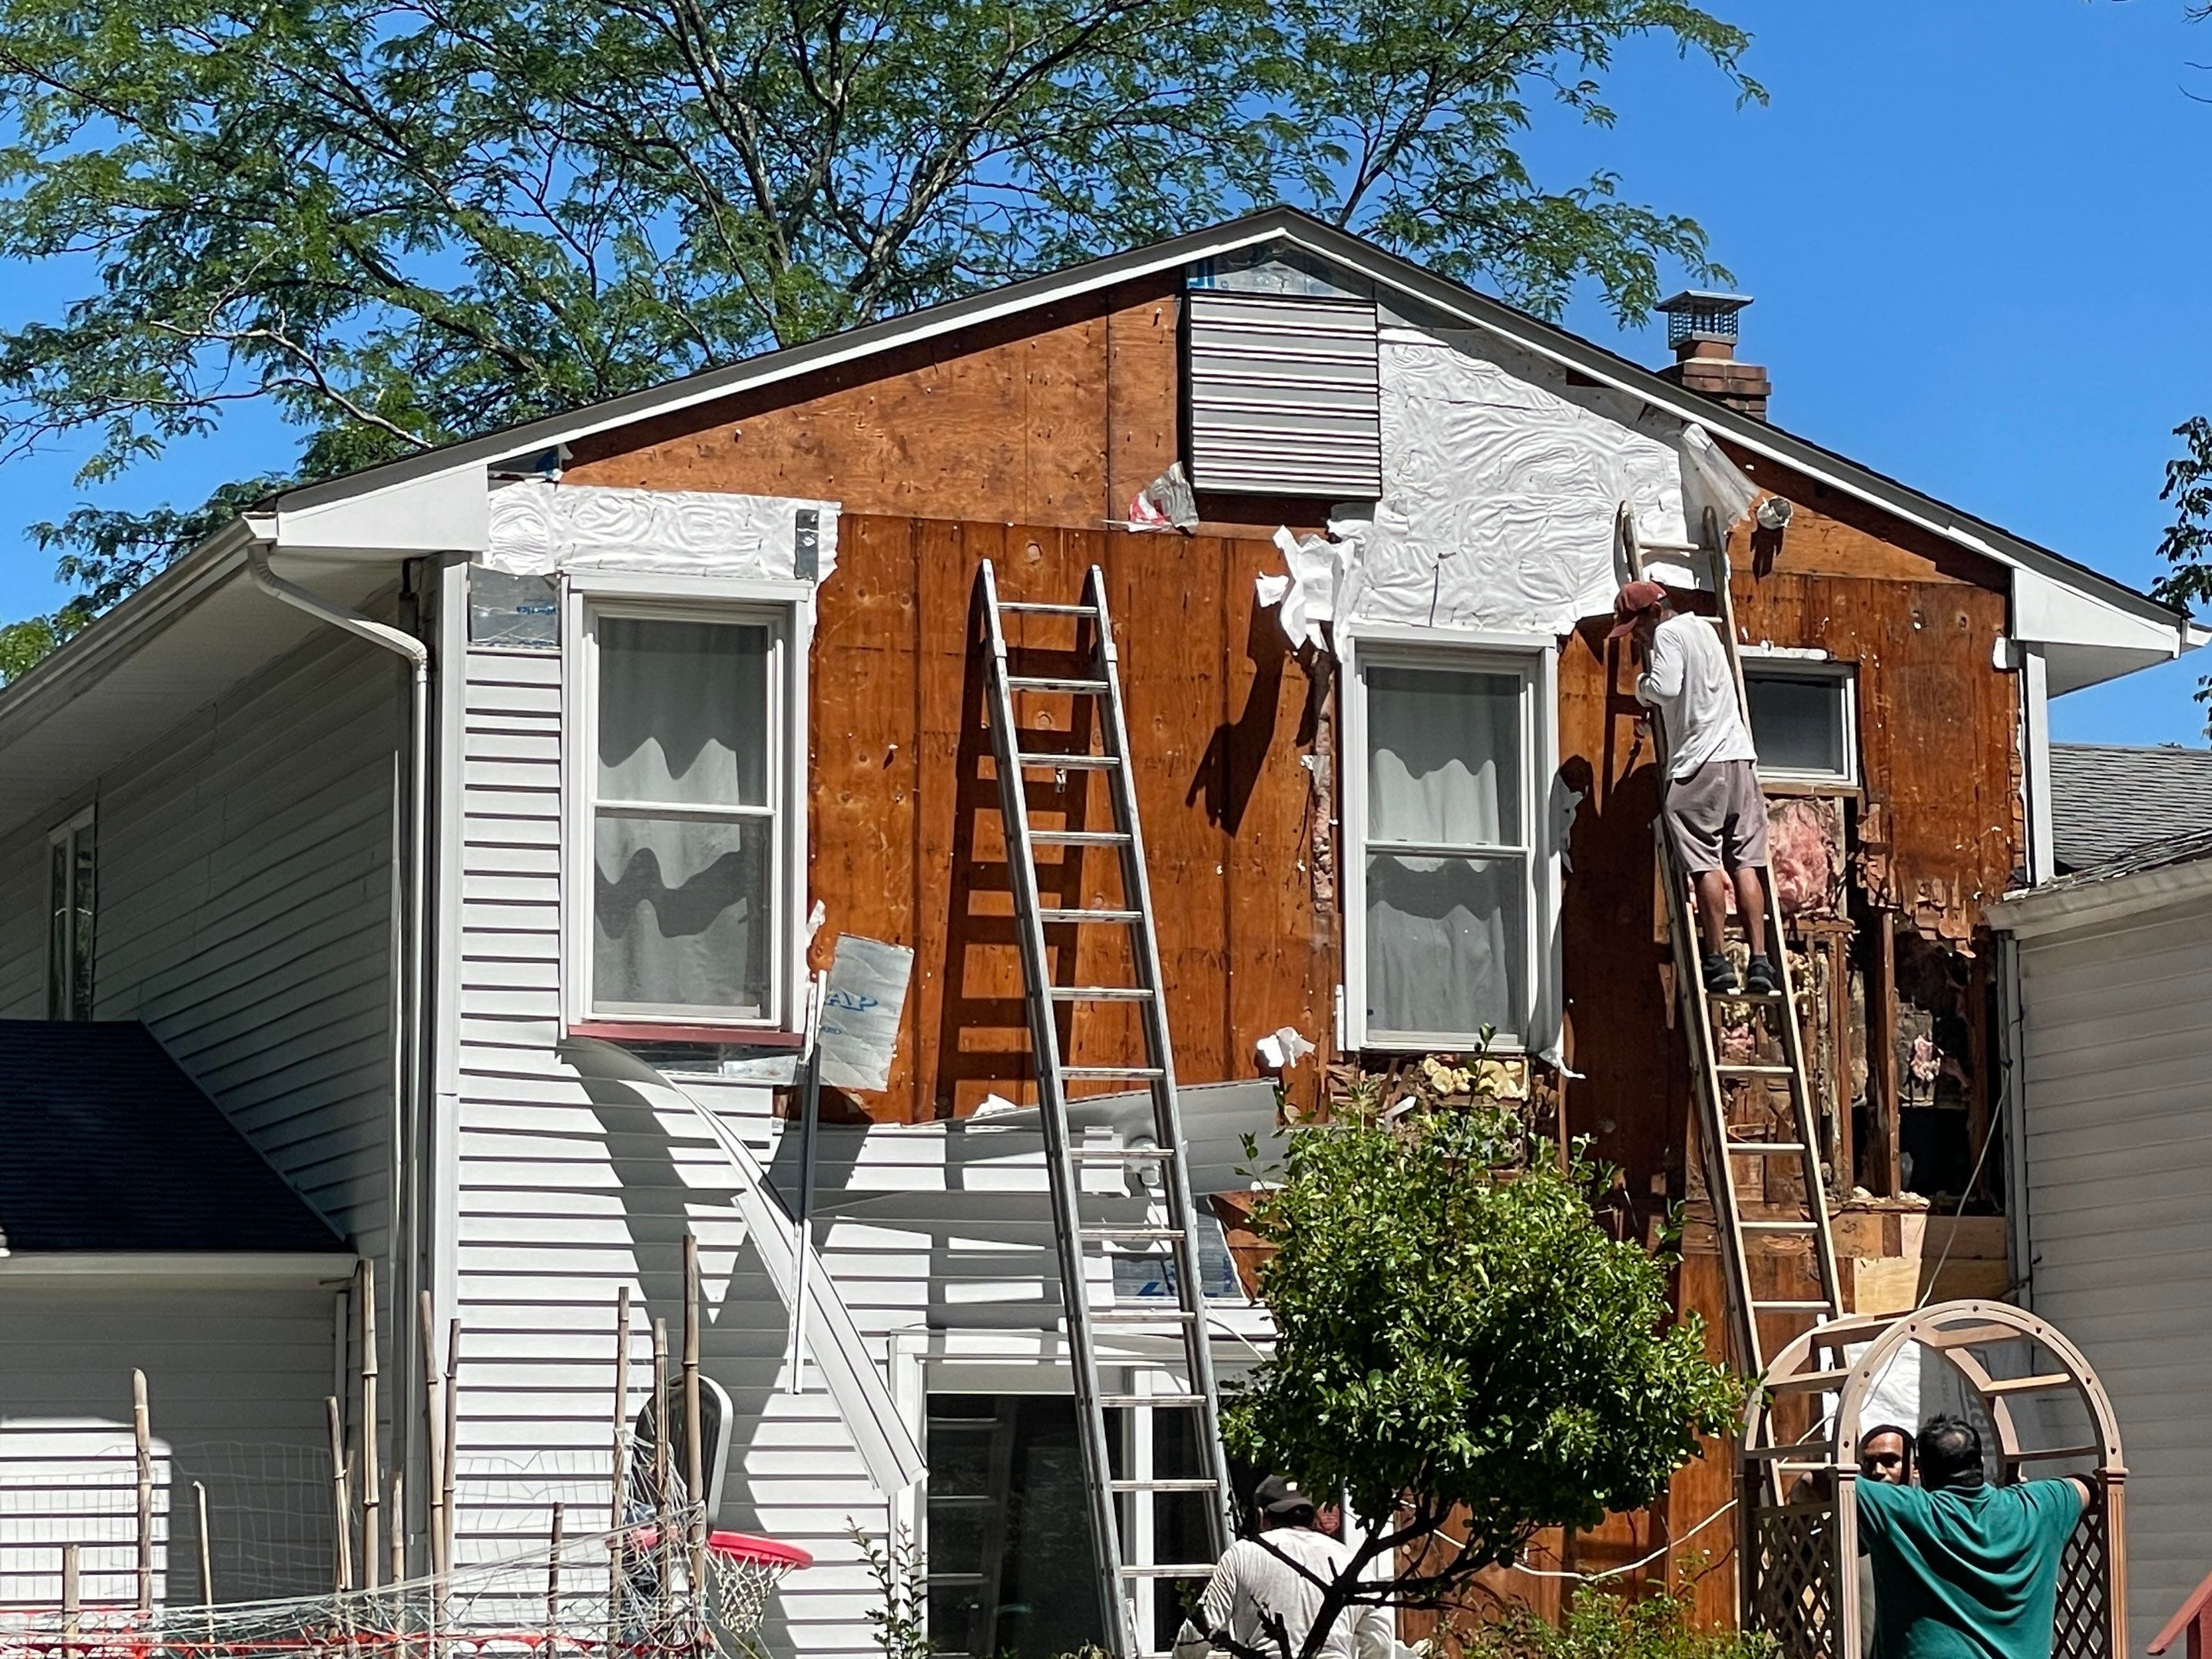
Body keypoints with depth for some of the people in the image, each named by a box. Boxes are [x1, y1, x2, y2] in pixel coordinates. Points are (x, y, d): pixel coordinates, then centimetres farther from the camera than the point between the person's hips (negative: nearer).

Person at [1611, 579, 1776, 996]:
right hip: (1740, 757, 7)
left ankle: (1717, 962, -8)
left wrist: (1643, 685, 0)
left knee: (1705, 865, -6)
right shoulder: (1703, 628, 21)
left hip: (1698, 763, -7)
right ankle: (1759, 961, -3)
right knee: (1745, 864, 2)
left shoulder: (1667, 634, -4)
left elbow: (1666, 688, -19)